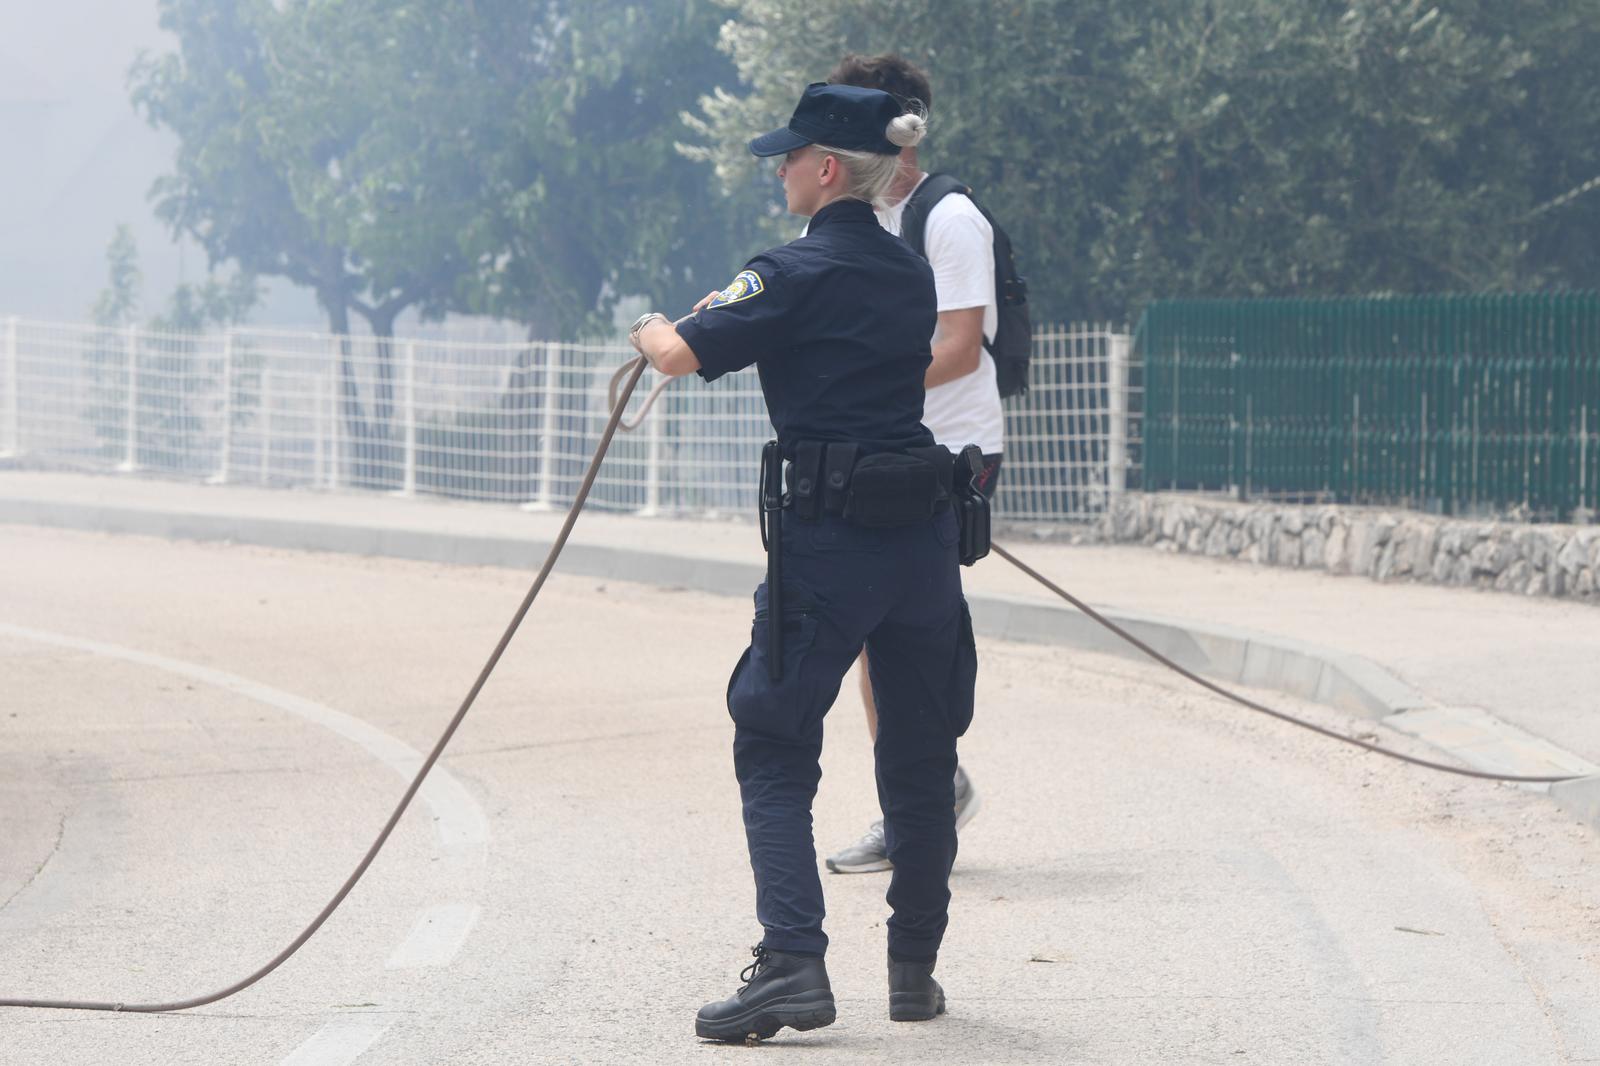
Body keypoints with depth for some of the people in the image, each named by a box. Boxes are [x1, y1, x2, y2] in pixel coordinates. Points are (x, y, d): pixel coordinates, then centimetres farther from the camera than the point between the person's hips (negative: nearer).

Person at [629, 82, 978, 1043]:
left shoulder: (798, 276, -10)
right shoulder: (911, 272, 12)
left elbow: (682, 354, -16)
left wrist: (652, 328, 8)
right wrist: (738, 313, 34)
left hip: (829, 536, -6)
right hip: (923, 529, 6)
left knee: (774, 749, -1)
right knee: (919, 755, 14)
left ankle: (792, 963, -14)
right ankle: (916, 969, 20)